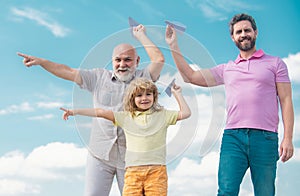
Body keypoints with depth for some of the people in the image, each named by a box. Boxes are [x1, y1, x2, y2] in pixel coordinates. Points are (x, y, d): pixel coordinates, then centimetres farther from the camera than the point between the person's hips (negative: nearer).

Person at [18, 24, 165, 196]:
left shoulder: (143, 78, 4)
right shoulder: (99, 77, 9)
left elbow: (159, 60, -9)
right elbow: (68, 72, 7)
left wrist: (140, 35, 2)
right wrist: (39, 61, 1)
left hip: (130, 156, -1)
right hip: (100, 155, 2)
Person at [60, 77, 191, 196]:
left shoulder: (162, 115, 11)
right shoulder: (126, 117, 12)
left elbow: (185, 113, 7)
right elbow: (101, 112, 6)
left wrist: (177, 94, 8)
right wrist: (75, 111, 2)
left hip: (157, 169, -1)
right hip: (133, 170, 1)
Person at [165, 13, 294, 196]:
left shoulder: (275, 63, 13)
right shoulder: (226, 69, 20)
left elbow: (286, 100, 6)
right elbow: (190, 76, 20)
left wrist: (288, 138, -4)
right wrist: (174, 46, 16)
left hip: (265, 137, -2)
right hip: (232, 136, 2)